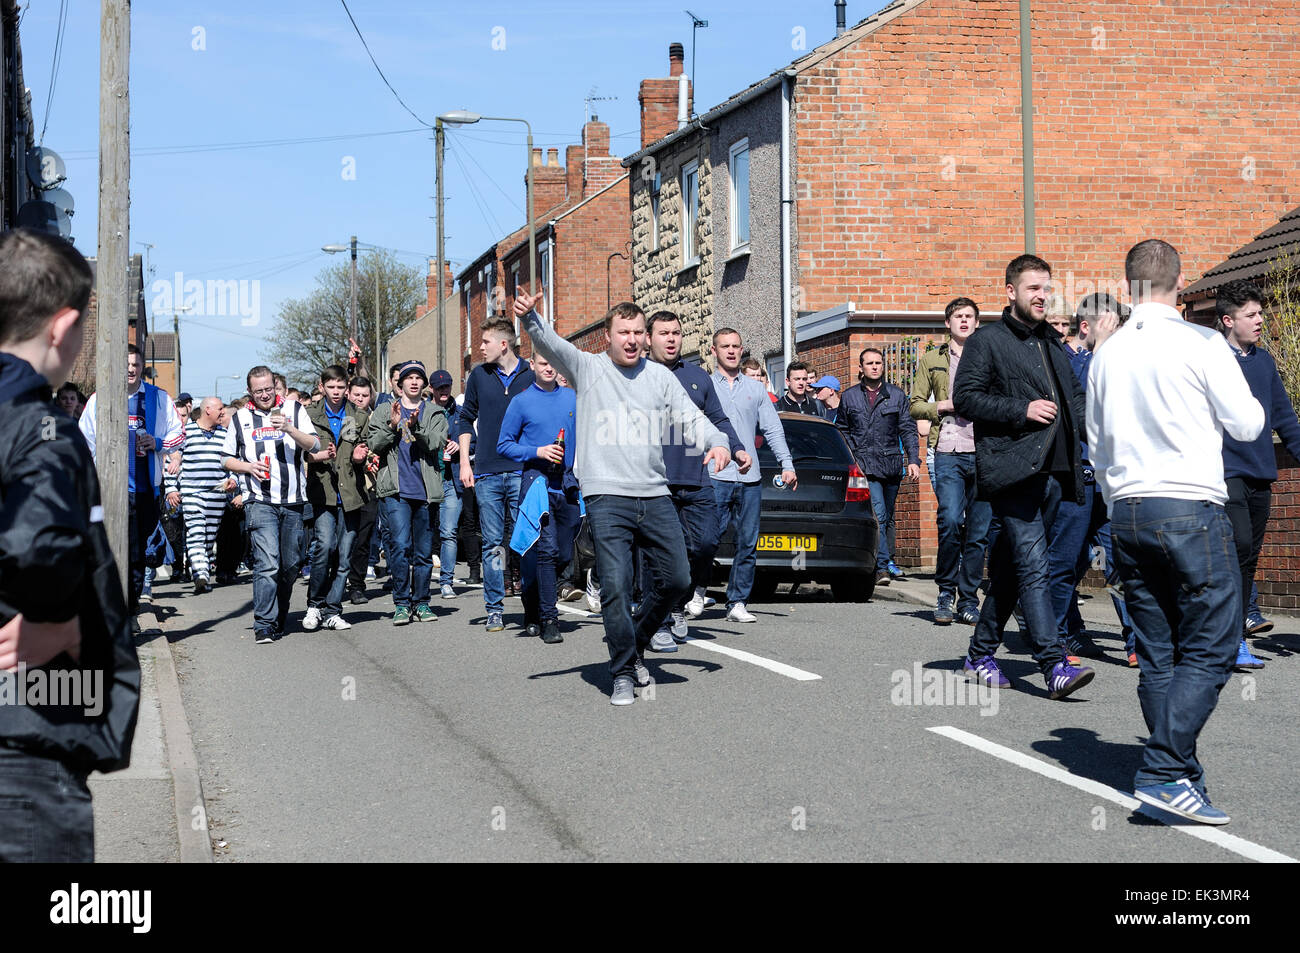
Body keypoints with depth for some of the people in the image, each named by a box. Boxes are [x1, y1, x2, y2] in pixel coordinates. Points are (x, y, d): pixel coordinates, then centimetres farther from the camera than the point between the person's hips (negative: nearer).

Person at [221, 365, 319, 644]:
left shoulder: (294, 410, 8)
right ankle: (264, 625, -14)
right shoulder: (241, 419, 10)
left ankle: (279, 621, 23)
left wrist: (289, 429, -18)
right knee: (267, 563, -15)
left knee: (290, 564, 8)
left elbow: (315, 445, -2)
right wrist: (248, 467, -4)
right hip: (260, 502, -2)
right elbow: (226, 459, 16)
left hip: (293, 501, 2)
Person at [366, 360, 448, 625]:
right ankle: (402, 604, -5)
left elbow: (436, 444, -4)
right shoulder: (384, 411, 12)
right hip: (395, 490, -2)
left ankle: (421, 602, 16)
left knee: (424, 551, 5)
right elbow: (373, 444, 2)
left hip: (426, 490, 2)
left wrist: (416, 426, -20)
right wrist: (392, 426, -13)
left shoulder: (434, 413, 12)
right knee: (401, 546, -14)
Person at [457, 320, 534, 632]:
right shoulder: (479, 375, 9)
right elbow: (467, 419, 16)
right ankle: (494, 609, 9)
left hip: (522, 472, -2)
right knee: (492, 543, 3)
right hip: (487, 473, 2)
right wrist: (464, 462, 8)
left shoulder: (531, 375, 1)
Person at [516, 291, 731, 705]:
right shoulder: (588, 368, 5)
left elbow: (690, 418, 11)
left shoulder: (660, 376, 14)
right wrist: (530, 318, -32)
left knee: (676, 579, 5)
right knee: (616, 586, -9)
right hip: (606, 496, -4)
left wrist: (716, 442, -10)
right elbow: (550, 344, -11)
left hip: (655, 495, 4)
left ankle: (636, 643, 28)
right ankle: (624, 673, 3)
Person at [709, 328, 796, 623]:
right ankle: (697, 592, 12)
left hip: (750, 479, 3)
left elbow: (773, 429, 16)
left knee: (747, 543, 3)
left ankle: (737, 603, 9)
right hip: (716, 476, -3)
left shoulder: (755, 388, 16)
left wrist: (786, 464, 6)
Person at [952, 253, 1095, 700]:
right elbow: (965, 397, -7)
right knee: (1033, 566, -15)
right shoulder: (987, 341, 1)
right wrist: (1022, 411, -15)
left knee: (1011, 566, 12)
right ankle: (1054, 665, -20)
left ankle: (981, 652, 23)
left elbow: (1075, 394, 33)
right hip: (1012, 467, -7)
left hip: (1050, 470, 7)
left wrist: (1085, 425, 13)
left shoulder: (1052, 344, 23)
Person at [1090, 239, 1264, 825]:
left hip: (1127, 512, 6)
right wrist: (1253, 405, 19)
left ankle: (1177, 774, 14)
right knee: (1211, 650, -3)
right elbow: (1247, 426, -3)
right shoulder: (1201, 344, -7)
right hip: (1190, 509, -6)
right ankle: (1165, 772, -13)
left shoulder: (1106, 355, 10)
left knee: (1158, 657, 10)